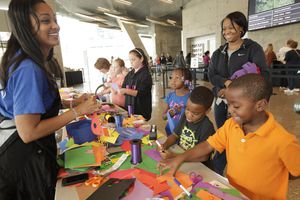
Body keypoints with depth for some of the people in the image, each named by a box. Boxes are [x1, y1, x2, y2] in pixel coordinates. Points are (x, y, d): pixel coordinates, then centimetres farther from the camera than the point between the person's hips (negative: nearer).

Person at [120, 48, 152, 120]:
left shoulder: (145, 74, -9)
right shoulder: (130, 74, 11)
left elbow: (141, 93, -18)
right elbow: (124, 87, 12)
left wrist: (126, 91, -29)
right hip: (129, 109, 6)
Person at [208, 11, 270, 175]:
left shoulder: (253, 48, -2)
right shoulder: (218, 53, 11)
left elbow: (263, 75, -12)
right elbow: (211, 75, 0)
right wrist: (227, 82, -19)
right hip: (221, 102, 4)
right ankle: (215, 174, 30)